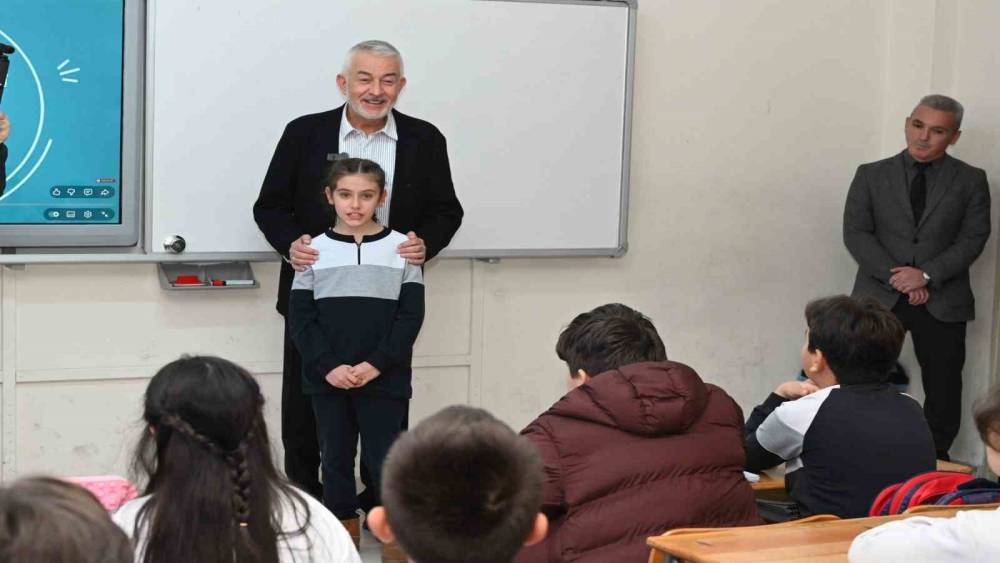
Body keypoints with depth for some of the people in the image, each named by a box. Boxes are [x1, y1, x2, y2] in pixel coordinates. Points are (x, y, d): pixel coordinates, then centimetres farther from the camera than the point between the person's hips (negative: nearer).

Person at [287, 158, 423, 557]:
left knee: (384, 461, 1)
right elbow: (301, 319, 0)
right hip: (327, 379, 2)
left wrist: (376, 364, -12)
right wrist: (328, 366, -12)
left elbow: (411, 316, -3)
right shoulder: (315, 250, 2)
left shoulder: (401, 248, -1)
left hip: (384, 379, -2)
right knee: (335, 459, 10)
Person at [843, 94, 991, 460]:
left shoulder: (971, 181, 4)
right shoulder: (871, 176, 5)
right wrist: (894, 276, -13)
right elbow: (855, 233, -1)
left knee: (943, 389, 5)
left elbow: (972, 238, -3)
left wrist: (927, 274, -15)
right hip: (879, 296, 0)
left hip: (942, 301, 0)